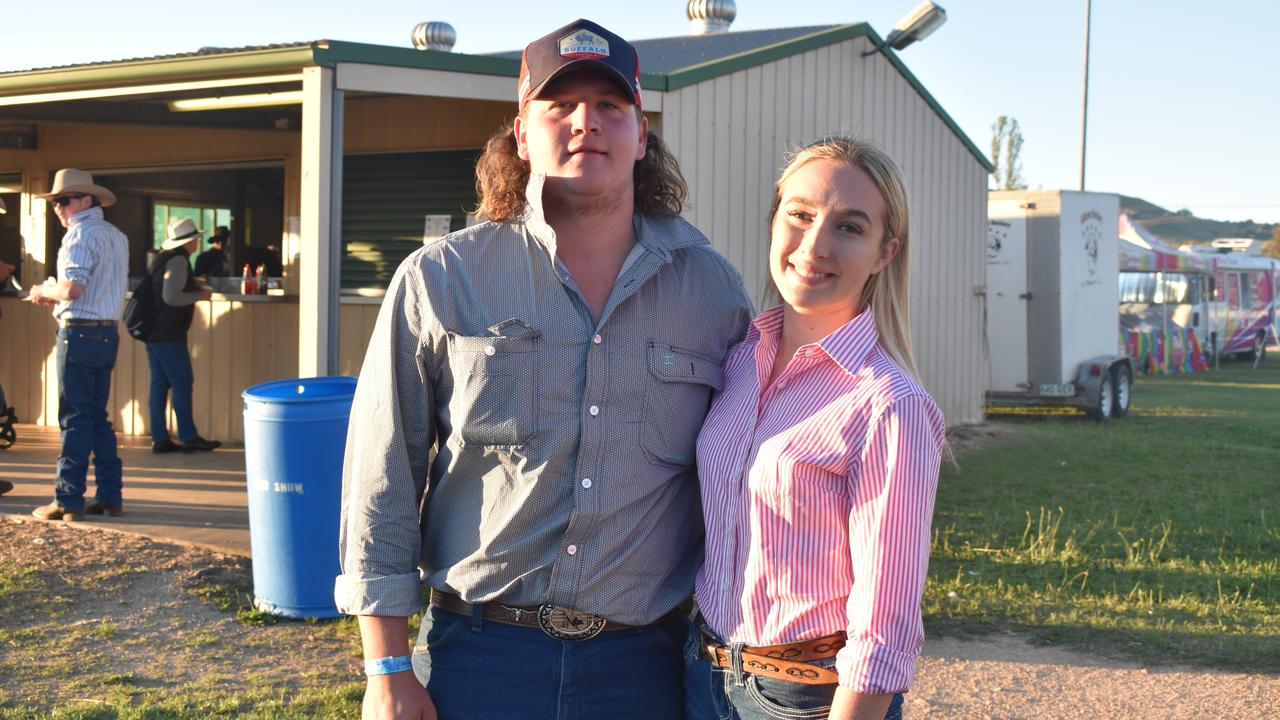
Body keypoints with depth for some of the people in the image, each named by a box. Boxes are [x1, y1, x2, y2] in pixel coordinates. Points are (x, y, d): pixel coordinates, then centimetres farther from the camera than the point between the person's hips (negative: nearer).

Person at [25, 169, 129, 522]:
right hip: (107, 332, 8)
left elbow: (72, 288, -22)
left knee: (75, 419, -5)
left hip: (79, 334, -8)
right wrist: (57, 298, 17)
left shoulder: (81, 234, -11)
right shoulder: (117, 236, 15)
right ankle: (109, 495, 14)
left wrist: (44, 291, -3)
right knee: (98, 417, 13)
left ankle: (69, 500, -2)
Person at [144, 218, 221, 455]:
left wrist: (192, 286, 21)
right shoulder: (178, 261, -14)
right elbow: (171, 297, -22)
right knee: (182, 382, -4)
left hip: (154, 332, 10)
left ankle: (159, 439, 9)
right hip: (169, 334, -10)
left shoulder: (164, 258, 16)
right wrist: (199, 295, -10)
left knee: (160, 383, 8)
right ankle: (188, 437, -1)